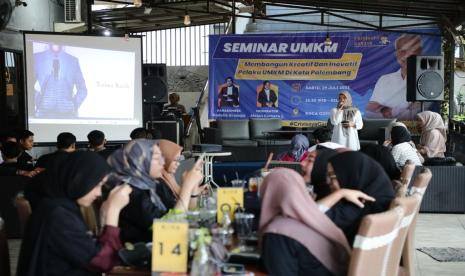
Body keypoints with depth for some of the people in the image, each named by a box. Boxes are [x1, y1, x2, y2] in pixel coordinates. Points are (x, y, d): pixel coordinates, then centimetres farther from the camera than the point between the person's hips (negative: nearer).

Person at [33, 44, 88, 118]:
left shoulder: (73, 61, 10)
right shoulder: (37, 58, 9)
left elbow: (82, 89, 14)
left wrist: (75, 106, 1)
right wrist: (34, 105, -2)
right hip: (43, 111, 0)